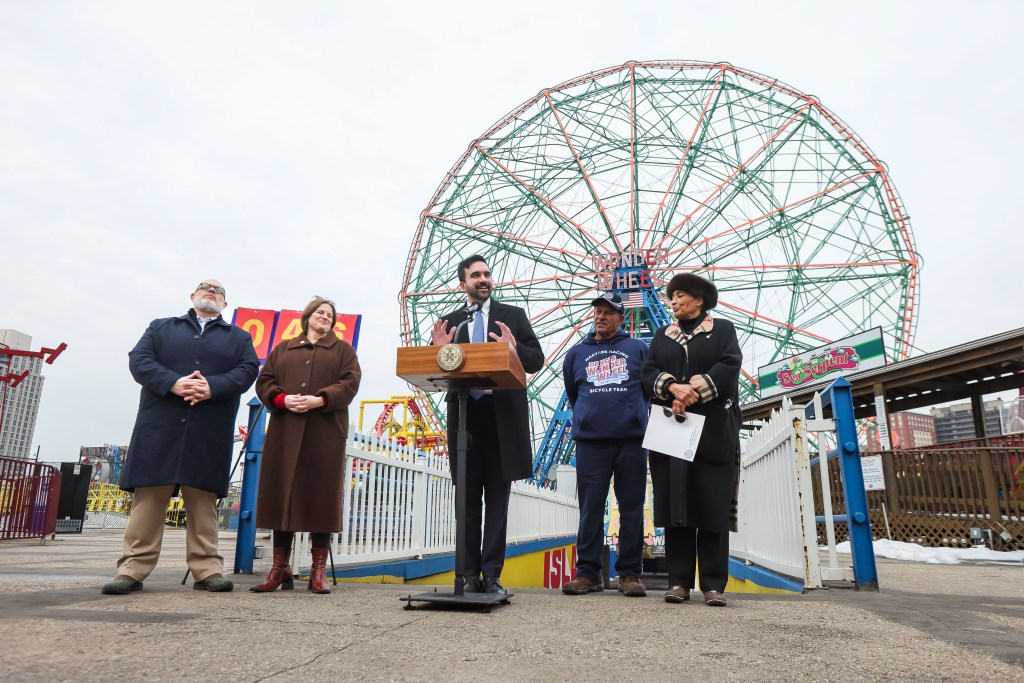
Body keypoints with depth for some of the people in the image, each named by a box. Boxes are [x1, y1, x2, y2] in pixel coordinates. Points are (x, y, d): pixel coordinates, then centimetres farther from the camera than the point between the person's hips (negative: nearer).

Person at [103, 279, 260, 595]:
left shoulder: (238, 337, 19)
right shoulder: (161, 327, 21)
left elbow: (248, 369, 3)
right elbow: (139, 359, 5)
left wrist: (213, 387, -15)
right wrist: (173, 383, -14)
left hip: (209, 433, 0)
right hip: (160, 426, 1)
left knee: (203, 500, 0)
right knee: (149, 497, -1)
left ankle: (207, 569, 3)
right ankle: (133, 569, 5)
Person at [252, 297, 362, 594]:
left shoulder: (343, 349, 14)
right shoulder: (283, 349, 20)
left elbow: (350, 383, 0)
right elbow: (264, 381, 11)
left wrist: (320, 400, -15)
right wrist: (282, 399, -9)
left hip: (325, 431, -2)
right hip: (285, 430, 2)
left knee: (320, 495, -3)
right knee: (281, 493, 1)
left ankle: (319, 571, 2)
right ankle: (280, 568, 8)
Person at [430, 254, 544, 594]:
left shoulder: (514, 316, 9)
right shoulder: (449, 323, 12)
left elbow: (537, 360, 3)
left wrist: (515, 348, -16)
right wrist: (439, 350, -10)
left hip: (503, 417, -1)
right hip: (464, 415, 1)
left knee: (497, 498, 4)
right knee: (468, 499, 7)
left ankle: (492, 575, 10)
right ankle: (468, 575, 14)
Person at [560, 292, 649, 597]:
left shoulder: (638, 349, 8)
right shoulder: (576, 353, 14)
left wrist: (634, 416, 13)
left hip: (632, 440, -1)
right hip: (590, 441, 1)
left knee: (632, 509, 4)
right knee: (590, 509, 3)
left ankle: (630, 573, 13)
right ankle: (588, 572, 11)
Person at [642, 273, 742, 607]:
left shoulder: (723, 328, 11)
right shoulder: (662, 335, 20)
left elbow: (729, 366, -4)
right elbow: (649, 373, 8)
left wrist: (693, 393, -15)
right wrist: (673, 388, -13)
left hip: (712, 430, -3)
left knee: (713, 505, -3)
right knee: (674, 505, 0)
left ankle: (714, 585, 3)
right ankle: (678, 581, 5)